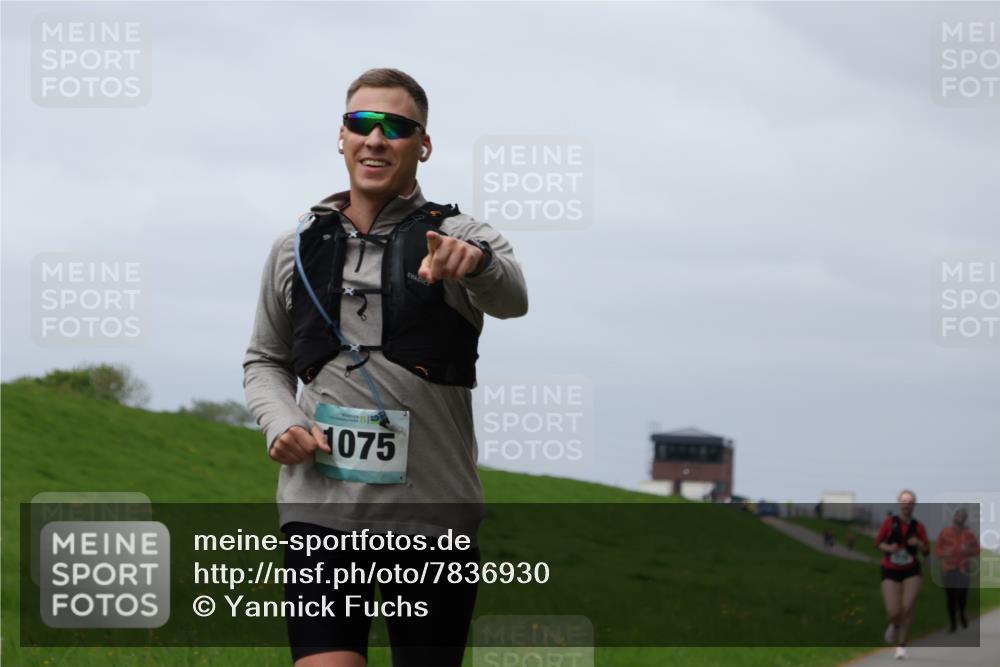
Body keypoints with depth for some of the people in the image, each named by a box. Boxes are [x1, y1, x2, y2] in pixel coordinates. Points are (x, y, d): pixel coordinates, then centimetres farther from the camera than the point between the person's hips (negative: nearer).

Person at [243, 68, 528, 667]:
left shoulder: (461, 240, 1)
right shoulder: (296, 250, 12)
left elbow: (512, 298, -21)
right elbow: (265, 359, 23)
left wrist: (476, 263, -46)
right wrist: (280, 425, 1)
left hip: (432, 512, -1)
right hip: (322, 510, 2)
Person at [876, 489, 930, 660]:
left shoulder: (918, 526, 1)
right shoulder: (890, 522, -4)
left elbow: (927, 551, 5)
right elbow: (878, 542, 3)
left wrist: (919, 543, -16)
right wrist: (887, 548, -18)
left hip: (911, 572, 1)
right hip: (890, 571, -1)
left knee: (907, 607, -17)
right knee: (894, 612, -11)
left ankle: (902, 646, -3)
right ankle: (895, 625, 28)